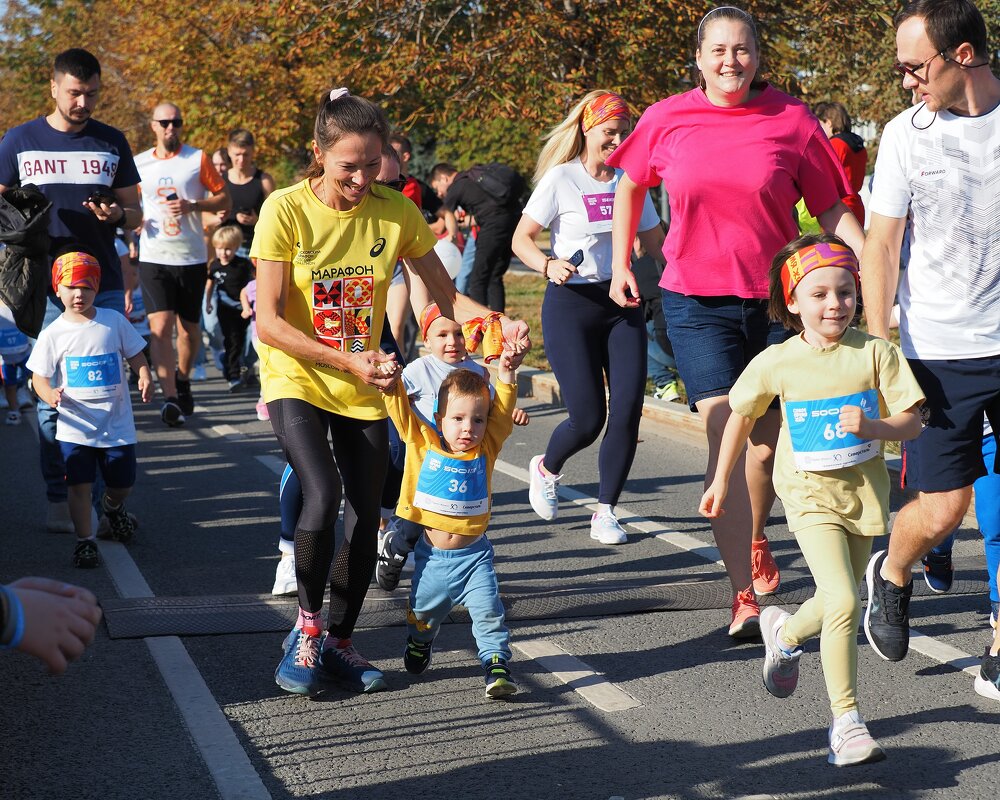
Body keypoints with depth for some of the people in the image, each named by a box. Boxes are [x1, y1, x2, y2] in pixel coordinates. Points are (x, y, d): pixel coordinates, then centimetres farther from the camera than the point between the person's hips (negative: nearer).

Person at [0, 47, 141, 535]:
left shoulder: (111, 143, 10)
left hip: (105, 287, 1)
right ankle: (58, 499, 8)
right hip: (46, 286, -1)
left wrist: (116, 213, -10)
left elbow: (136, 214, 13)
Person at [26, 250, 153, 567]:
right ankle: (85, 541, 8)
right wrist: (50, 395, -25)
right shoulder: (53, 334, -5)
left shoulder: (114, 321, -1)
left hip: (117, 423, 1)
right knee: (80, 484, -5)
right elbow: (40, 376, -3)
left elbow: (135, 354, 7)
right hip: (75, 425, -1)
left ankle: (113, 507, 45)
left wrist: (145, 376, -13)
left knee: (123, 483, 11)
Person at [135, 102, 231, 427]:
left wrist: (193, 206, -14)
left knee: (189, 327, 11)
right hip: (154, 258, 0)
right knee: (160, 327, -15)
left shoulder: (198, 158, 1)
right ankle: (170, 398, -19)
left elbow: (224, 198, 1)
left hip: (192, 257, 0)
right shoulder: (139, 163, 7)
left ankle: (183, 380, 37)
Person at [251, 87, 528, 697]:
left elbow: (446, 297, 3)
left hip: (363, 391, 3)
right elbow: (268, 323, -18)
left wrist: (499, 325, -12)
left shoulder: (396, 212, -7)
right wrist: (345, 360, -26)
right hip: (297, 378, -3)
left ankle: (339, 643, 23)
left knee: (365, 520, 2)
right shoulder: (286, 209, -15)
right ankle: (307, 628, -2)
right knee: (323, 493, -24)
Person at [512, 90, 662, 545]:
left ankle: (605, 512, 7)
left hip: (622, 303, 4)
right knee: (588, 418, -7)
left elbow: (657, 243, 16)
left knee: (628, 409, -7)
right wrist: (549, 265, -21)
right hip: (571, 303, -4)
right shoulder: (560, 179, -4)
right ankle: (546, 470, 27)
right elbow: (521, 239, -3)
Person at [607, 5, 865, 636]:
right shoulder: (667, 120, -1)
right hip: (697, 301, -1)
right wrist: (621, 264, 11)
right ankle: (746, 597, -14)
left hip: (775, 299, 1)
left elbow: (831, 207, 1)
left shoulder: (792, 120, -4)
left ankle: (755, 540, 45)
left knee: (769, 438, 13)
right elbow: (630, 186, 16)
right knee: (726, 436, -13)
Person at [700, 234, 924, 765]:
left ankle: (784, 633, 51)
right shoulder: (776, 364, -6)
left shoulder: (874, 353, -6)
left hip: (864, 492, 3)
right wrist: (720, 481, 16)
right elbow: (741, 416, 11)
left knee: (838, 602, 17)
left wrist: (871, 425, -25)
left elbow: (911, 422, -5)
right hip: (810, 497, -3)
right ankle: (846, 721, -9)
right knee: (843, 603, -19)